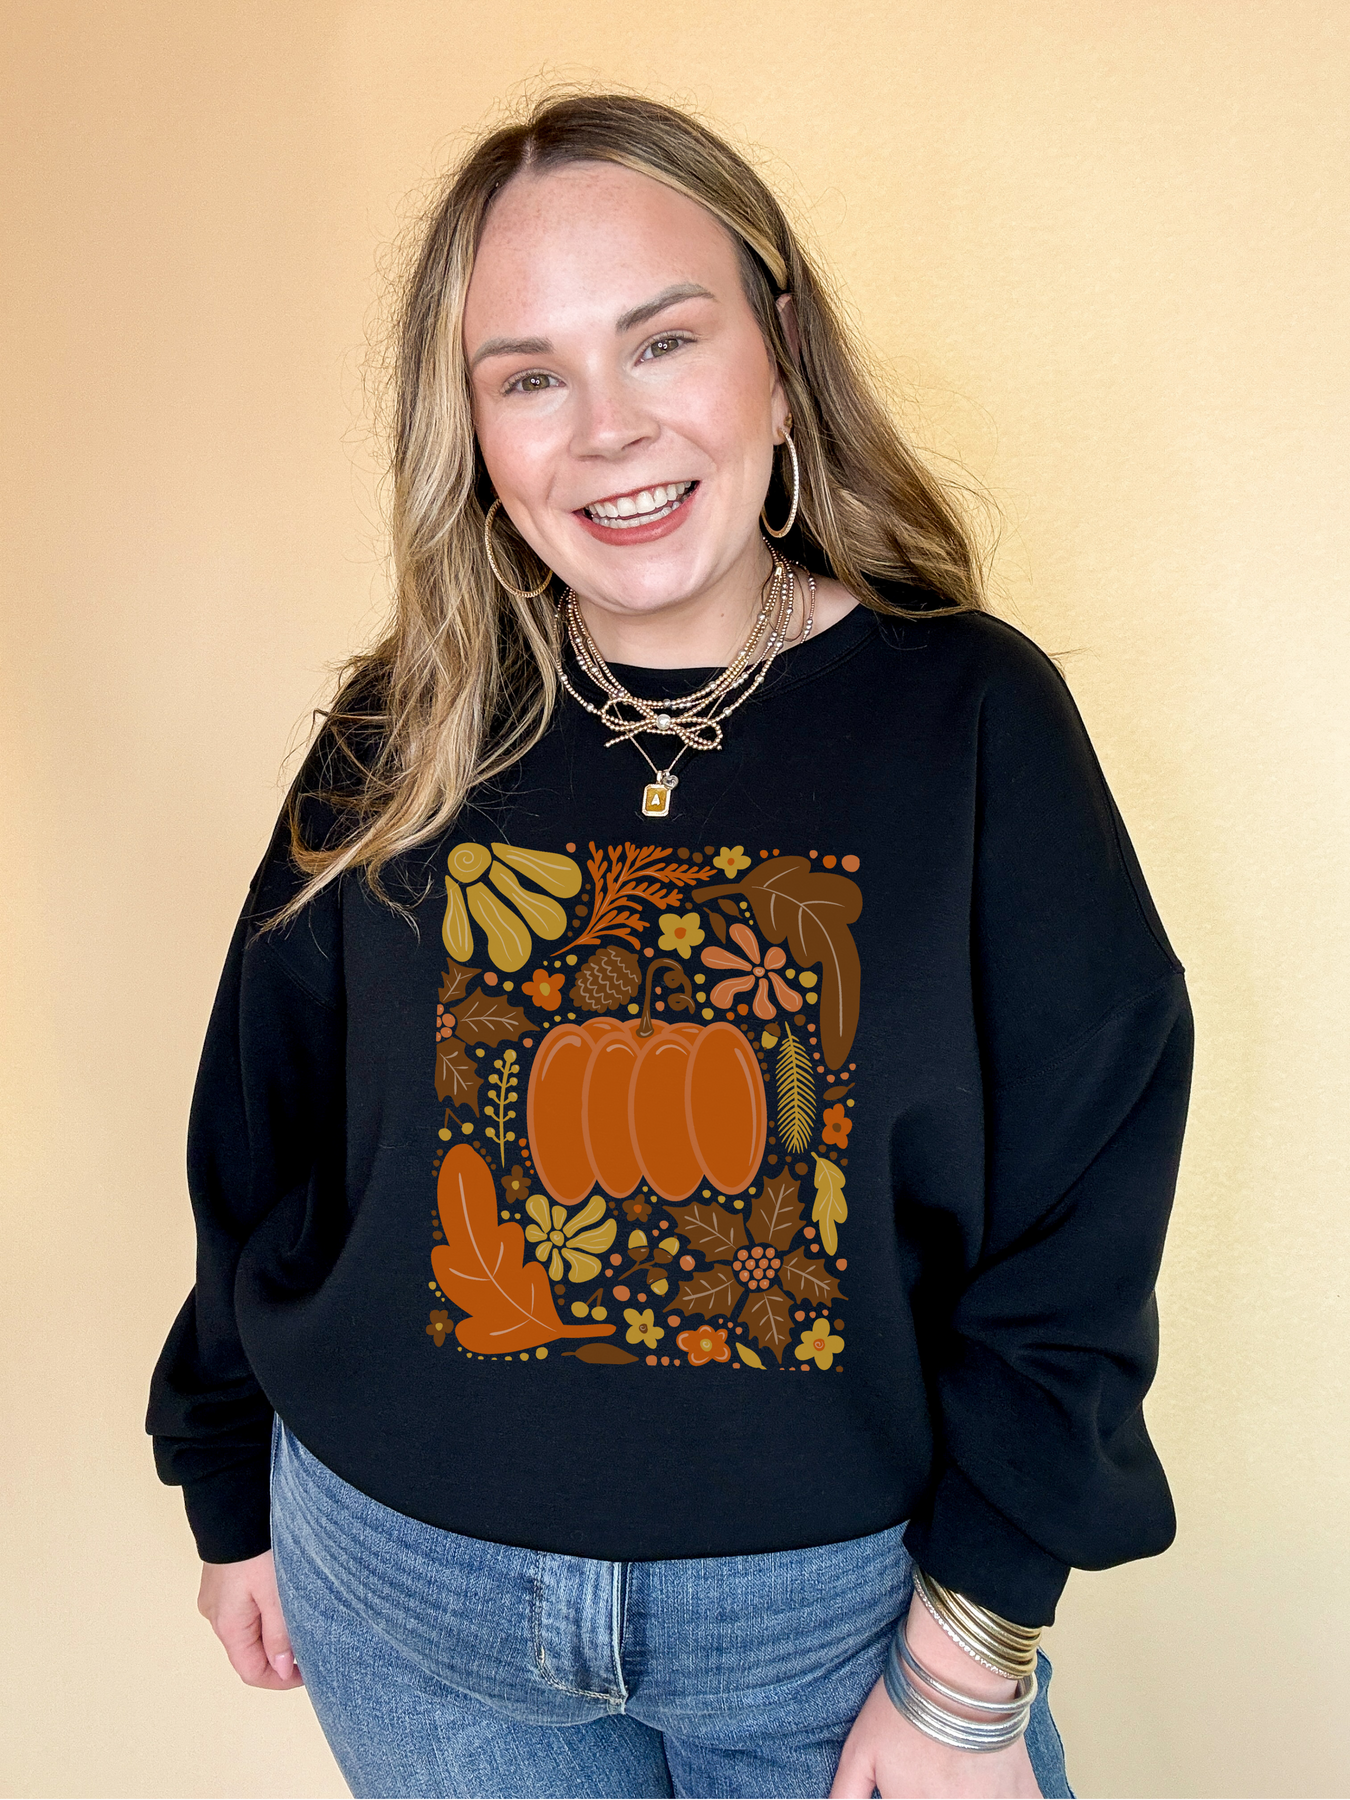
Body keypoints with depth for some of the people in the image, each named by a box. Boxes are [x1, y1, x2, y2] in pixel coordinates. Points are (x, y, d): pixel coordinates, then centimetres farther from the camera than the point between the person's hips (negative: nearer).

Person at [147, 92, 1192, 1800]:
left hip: (836, 1611, -1)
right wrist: (233, 1498, 11)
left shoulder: (971, 716, -12)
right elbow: (265, 1156, 3)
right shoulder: (402, 746, -7)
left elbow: (1072, 1231, -10)